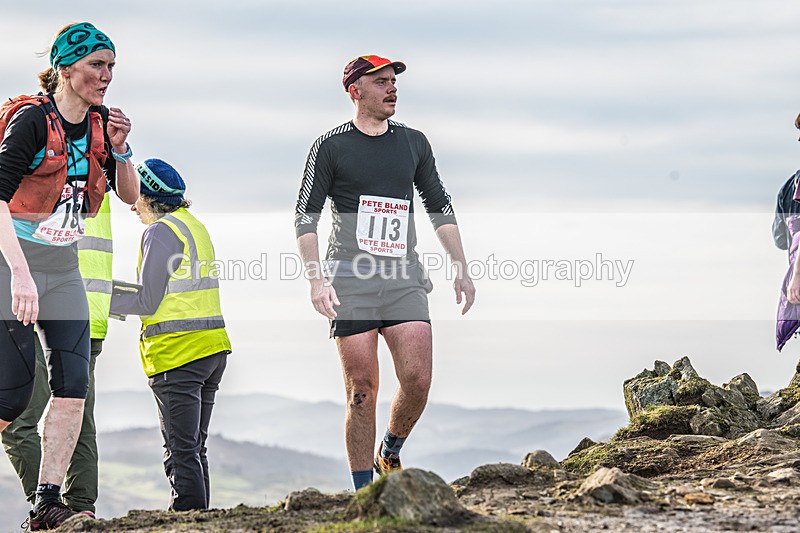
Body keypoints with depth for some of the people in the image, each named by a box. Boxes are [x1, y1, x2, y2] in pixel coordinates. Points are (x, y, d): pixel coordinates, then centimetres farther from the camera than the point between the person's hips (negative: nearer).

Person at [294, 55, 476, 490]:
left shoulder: (414, 143, 14)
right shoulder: (331, 147, 3)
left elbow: (440, 209, 21)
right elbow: (306, 216, 1)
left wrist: (462, 269, 15)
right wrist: (316, 279, -11)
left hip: (403, 279, 3)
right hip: (350, 280, -3)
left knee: (418, 378, -12)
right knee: (362, 389, -5)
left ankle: (390, 454, 15)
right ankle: (363, 492, 2)